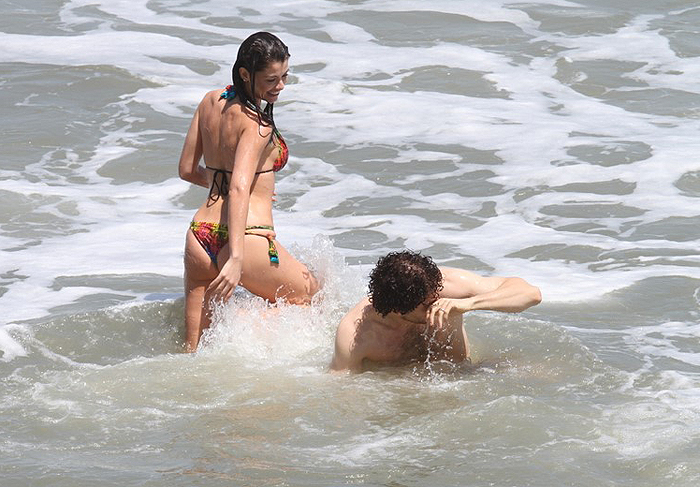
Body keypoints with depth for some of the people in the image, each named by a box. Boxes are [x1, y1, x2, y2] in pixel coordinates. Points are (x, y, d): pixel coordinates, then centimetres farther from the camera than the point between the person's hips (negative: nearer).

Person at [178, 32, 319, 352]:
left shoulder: (210, 101, 8)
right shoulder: (256, 123, -14)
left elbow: (187, 170, 18)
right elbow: (239, 190, -25)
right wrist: (236, 259, -32)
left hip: (200, 234, 7)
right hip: (247, 238, -7)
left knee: (194, 347, 16)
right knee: (310, 293, 16)